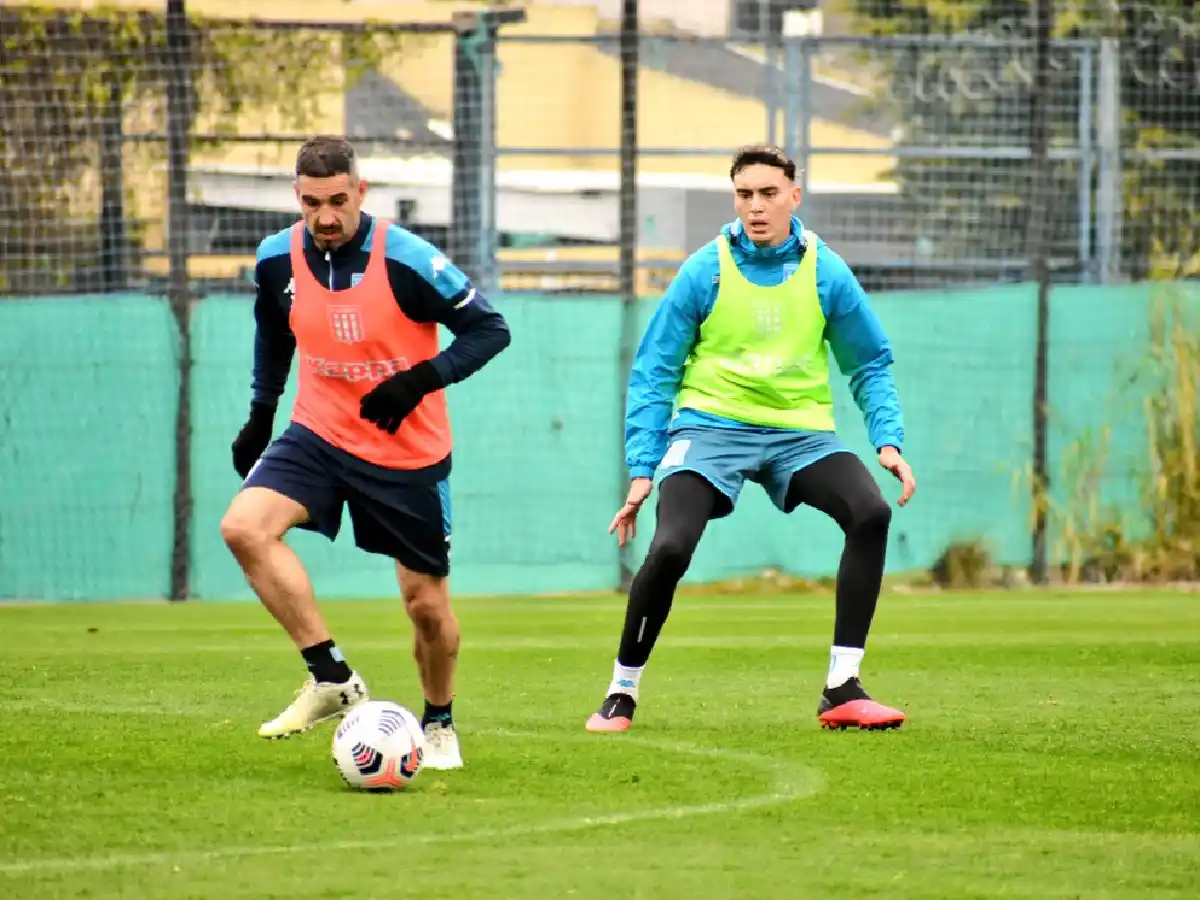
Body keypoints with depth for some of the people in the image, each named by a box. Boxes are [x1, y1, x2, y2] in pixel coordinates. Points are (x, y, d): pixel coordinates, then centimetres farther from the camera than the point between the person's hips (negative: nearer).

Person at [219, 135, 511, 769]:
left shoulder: (406, 261, -19)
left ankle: (439, 724, 32)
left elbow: (489, 329, -12)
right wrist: (261, 413, 15)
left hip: (409, 454, -3)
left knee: (426, 600, 4)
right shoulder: (278, 260, -6)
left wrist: (422, 379, -25)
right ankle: (333, 678, -17)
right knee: (244, 526, -23)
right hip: (320, 436, 3)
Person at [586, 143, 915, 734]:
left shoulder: (826, 274, 2)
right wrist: (641, 469, -2)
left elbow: (869, 367, 13)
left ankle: (842, 691, -16)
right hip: (712, 425, -2)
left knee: (871, 512, -24)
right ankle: (621, 695, -2)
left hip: (799, 432, 2)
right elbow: (653, 373, 3)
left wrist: (888, 440, -2)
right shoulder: (704, 272, -2)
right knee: (670, 548, -24)